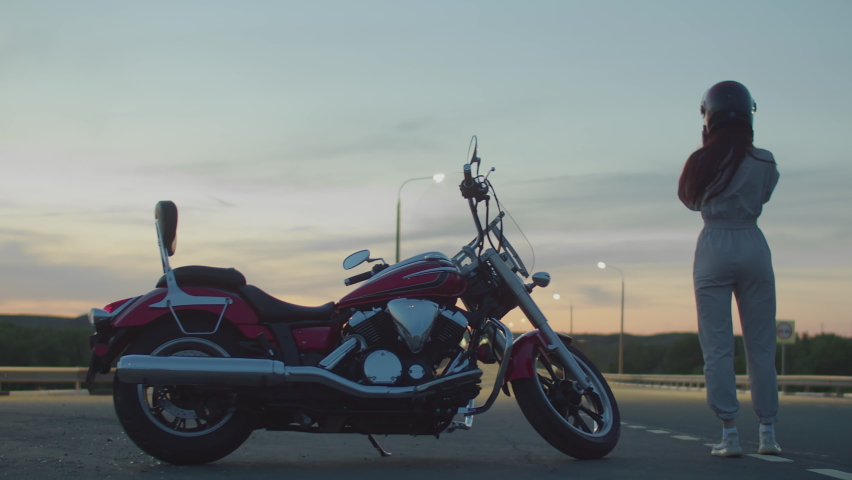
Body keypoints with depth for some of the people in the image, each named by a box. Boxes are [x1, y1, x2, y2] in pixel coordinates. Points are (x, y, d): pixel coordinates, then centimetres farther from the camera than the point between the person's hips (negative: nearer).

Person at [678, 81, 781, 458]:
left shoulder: (701, 162, -5)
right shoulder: (764, 162, -1)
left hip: (713, 249, -2)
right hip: (753, 247, 2)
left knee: (717, 348, 1)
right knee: (761, 346, 8)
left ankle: (729, 434, -2)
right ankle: (768, 433, 10)